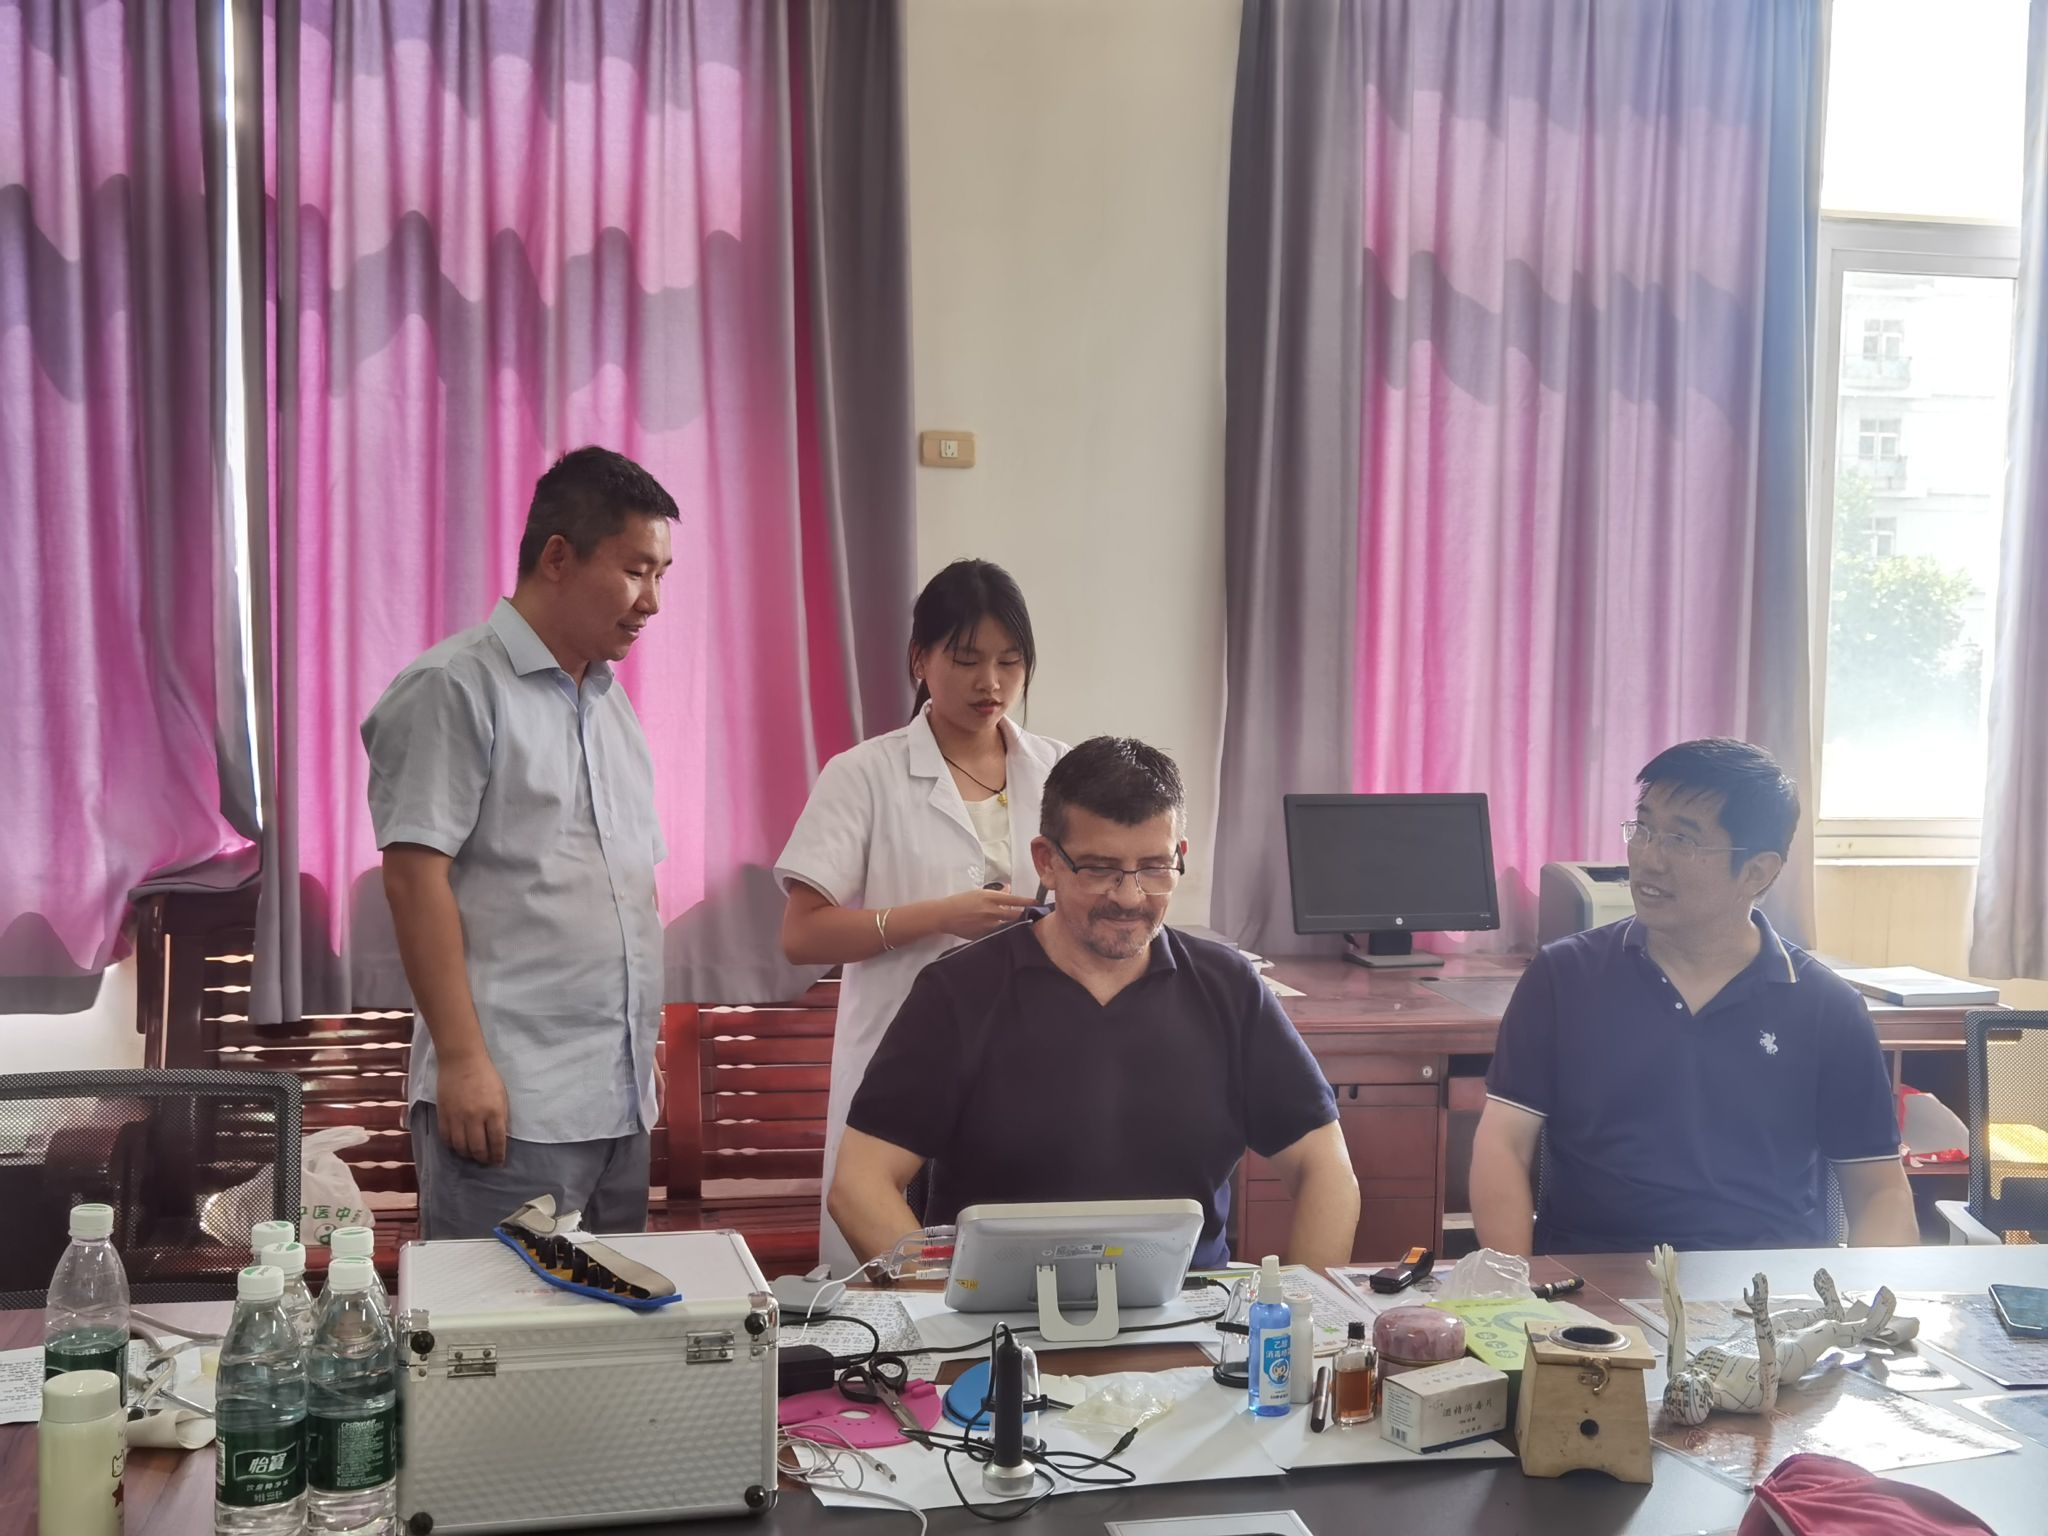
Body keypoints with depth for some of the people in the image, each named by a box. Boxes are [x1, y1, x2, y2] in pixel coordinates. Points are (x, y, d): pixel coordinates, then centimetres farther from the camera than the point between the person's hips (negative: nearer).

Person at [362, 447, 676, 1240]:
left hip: (621, 1105, 8)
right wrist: (462, 1060, -18)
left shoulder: (610, 701, 18)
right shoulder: (455, 687, -7)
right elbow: (415, 876, -14)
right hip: (510, 1107, -8)